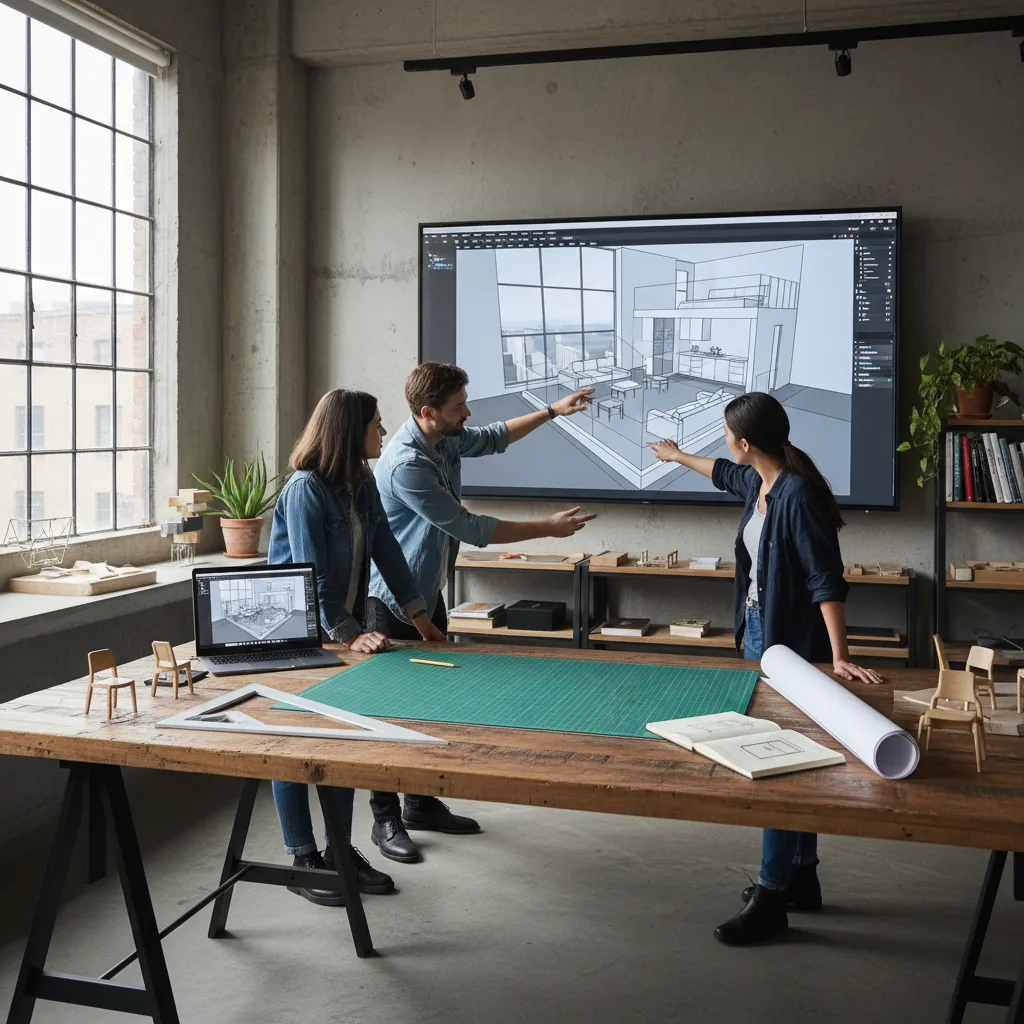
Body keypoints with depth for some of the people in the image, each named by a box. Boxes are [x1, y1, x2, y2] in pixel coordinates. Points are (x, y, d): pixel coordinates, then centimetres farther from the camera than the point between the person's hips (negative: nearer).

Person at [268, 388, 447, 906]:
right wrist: (350, 634, -28)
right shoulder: (305, 490, -19)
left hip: (345, 631, 8)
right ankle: (302, 859, 12)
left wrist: (419, 616, 4)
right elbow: (311, 576, -23)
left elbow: (386, 551, 6)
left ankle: (339, 849, 21)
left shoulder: (362, 485, 5)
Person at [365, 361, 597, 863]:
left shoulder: (446, 440, 0)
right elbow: (470, 528, -25)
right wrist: (548, 528, -19)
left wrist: (552, 410, 17)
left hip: (428, 593, 9)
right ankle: (386, 819, 12)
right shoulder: (406, 464, -28)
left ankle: (421, 803, 28)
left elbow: (494, 438, 23)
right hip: (393, 601, -9)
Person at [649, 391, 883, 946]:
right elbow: (727, 474, 30)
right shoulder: (758, 481, 6)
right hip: (759, 633, 9)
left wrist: (839, 656, -30)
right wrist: (678, 456, 46)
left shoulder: (798, 495, -22)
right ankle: (802, 878, 29)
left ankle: (772, 900, 6)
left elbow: (826, 580, -24)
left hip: (792, 644, -9)